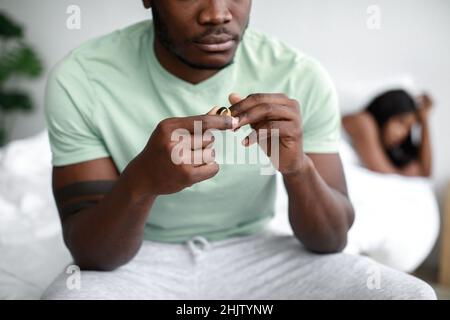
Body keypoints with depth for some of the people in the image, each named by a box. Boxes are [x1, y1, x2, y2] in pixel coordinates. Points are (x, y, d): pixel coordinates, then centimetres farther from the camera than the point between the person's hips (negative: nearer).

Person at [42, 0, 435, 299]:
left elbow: (332, 240, -8)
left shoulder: (300, 77, -12)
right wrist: (140, 181, -37)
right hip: (138, 262, -1)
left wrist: (298, 166, -30)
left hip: (254, 254, 2)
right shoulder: (79, 80, -16)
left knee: (414, 295, -17)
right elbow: (90, 254, -16)